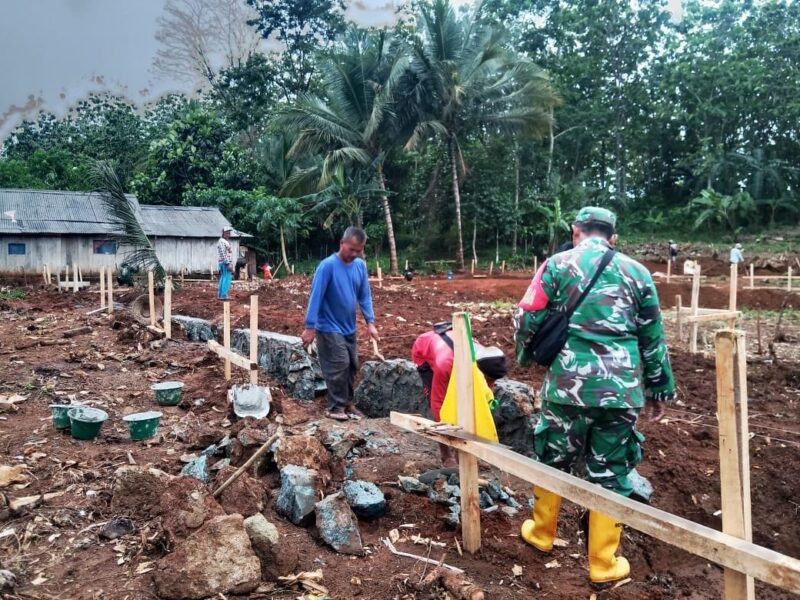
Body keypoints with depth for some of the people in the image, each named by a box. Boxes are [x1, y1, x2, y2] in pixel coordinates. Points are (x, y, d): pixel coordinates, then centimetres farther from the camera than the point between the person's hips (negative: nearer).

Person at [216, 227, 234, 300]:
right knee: (226, 279, -11)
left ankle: (220, 295, 17)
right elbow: (223, 254, -20)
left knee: (223, 279, 12)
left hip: (225, 263, 11)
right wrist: (228, 264, -23)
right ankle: (224, 295, -12)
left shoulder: (225, 242, 19)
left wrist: (230, 263, 20)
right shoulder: (222, 241, -13)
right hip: (225, 263, -11)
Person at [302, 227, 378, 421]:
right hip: (329, 327, -7)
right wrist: (310, 327, -19)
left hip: (349, 327, 7)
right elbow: (315, 297, -18)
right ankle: (336, 406, 7)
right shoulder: (328, 265, -19)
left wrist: (370, 322, -4)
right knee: (339, 366, -8)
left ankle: (347, 403, 26)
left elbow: (364, 296, 5)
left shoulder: (360, 265, 0)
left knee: (352, 365, 12)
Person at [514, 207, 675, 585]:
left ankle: (541, 533, 36)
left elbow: (527, 320, -1)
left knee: (553, 460, 18)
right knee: (610, 474, 11)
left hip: (567, 384, -1)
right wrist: (660, 390, 20)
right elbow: (653, 339, 10)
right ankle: (603, 563, 22)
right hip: (622, 389, 1)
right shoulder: (636, 272, 8)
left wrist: (526, 355, 19)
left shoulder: (558, 264, 2)